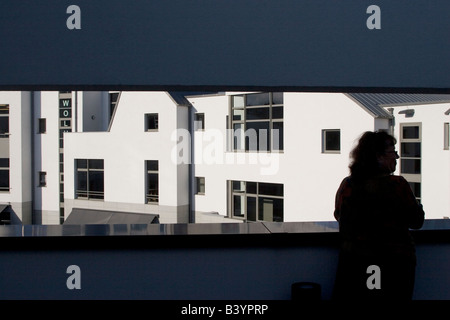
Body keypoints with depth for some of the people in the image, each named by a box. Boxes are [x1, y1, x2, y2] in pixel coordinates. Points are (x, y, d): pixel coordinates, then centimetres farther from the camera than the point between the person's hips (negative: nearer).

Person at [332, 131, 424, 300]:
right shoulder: (397, 185, -16)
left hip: (353, 260, 4)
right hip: (393, 264, -3)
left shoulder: (346, 185, -4)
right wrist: (418, 206, 15)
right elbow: (416, 221, -5)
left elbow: (338, 215, 11)